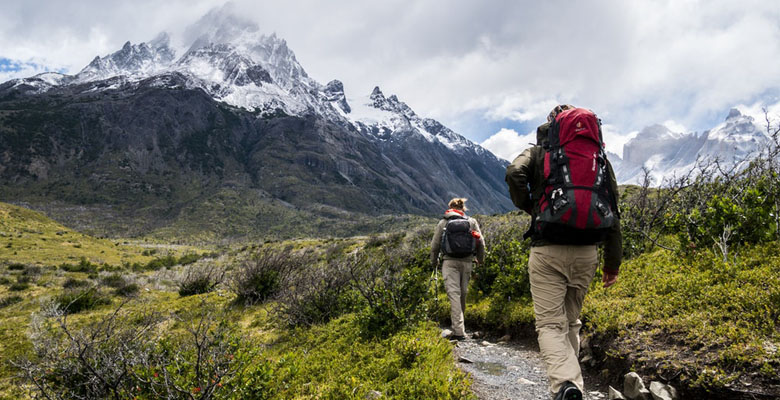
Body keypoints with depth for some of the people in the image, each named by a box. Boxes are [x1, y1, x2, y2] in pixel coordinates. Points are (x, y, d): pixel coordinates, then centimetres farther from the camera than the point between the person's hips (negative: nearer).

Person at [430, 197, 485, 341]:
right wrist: (480, 259, 23)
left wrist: (434, 262, 22)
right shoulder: (472, 221, 10)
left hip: (449, 261, -2)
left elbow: (435, 245, 7)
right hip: (467, 262, 2)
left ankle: (459, 331, -15)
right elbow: (481, 242, 8)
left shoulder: (443, 223, 7)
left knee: (454, 294, -7)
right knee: (463, 293, 15)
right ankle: (459, 324, 29)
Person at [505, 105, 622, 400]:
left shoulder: (538, 153, 7)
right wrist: (613, 261, 13)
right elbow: (612, 211, 10)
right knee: (571, 322, 19)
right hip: (586, 252, 4)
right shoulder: (598, 157, 13)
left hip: (547, 250, -3)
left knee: (550, 324, -2)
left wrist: (527, 206, 3)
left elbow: (515, 173, -16)